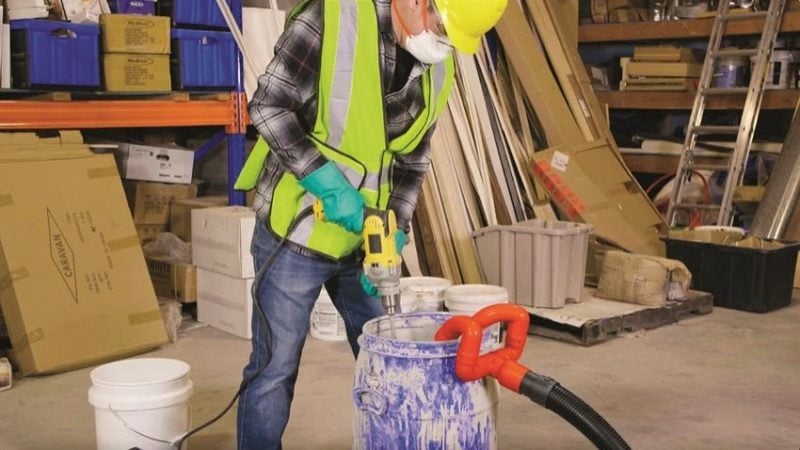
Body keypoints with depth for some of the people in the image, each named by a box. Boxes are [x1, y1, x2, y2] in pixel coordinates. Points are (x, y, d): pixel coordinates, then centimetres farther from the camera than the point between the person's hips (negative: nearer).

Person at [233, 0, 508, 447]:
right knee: (276, 365, 3)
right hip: (298, 224, -6)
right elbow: (269, 107, -17)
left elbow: (412, 162, 7)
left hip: (364, 234, 6)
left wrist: (394, 233, -4)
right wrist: (328, 183, -23)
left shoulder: (438, 68, 1)